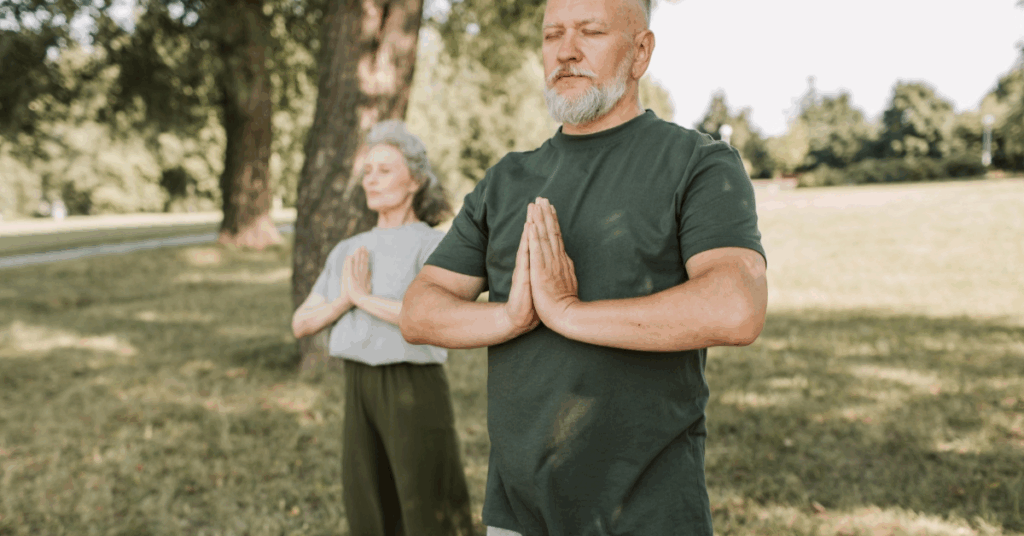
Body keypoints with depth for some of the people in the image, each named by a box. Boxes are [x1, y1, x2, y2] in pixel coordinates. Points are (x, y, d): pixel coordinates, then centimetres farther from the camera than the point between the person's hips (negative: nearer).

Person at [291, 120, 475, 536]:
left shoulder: (434, 246, -8)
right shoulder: (348, 252, 11)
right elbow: (301, 325, 9)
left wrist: (363, 296, -17)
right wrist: (342, 301, -10)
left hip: (413, 389, -6)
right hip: (360, 391, 6)